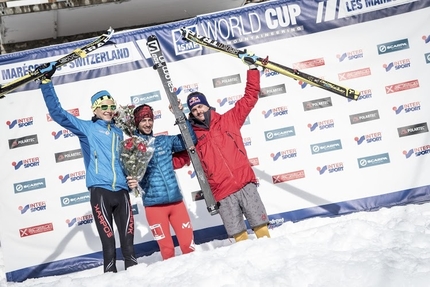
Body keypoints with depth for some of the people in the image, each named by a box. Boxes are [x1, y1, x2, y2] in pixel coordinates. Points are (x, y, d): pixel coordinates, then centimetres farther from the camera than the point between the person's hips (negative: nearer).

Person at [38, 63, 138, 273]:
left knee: (128, 234, 6)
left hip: (121, 190, 4)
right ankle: (110, 270, 9)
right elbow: (57, 112, -3)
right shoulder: (86, 128, 5)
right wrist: (47, 81, -9)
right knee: (107, 237, -2)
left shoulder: (118, 132, 18)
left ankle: (132, 266, 18)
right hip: (100, 190, -4)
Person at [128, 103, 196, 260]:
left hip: (176, 200, 2)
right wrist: (131, 182, -23)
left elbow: (190, 140, 9)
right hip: (153, 204, -2)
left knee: (188, 243, 3)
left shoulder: (164, 140, 10)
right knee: (166, 248, 3)